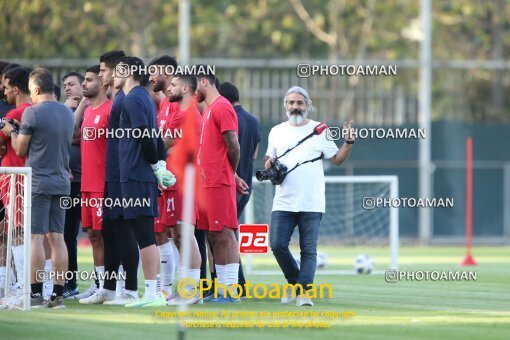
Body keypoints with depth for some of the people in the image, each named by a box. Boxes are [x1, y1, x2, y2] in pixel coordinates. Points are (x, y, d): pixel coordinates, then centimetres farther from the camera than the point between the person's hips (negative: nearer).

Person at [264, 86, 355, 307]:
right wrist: (268, 164, -1)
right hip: (283, 203, 2)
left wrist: (348, 142, -9)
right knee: (277, 245, -5)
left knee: (308, 250, -6)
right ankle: (294, 280, 16)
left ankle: (303, 292, -7)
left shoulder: (319, 130, 6)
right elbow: (269, 159, 22)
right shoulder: (276, 132, 14)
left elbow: (337, 159, 7)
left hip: (311, 204, -2)